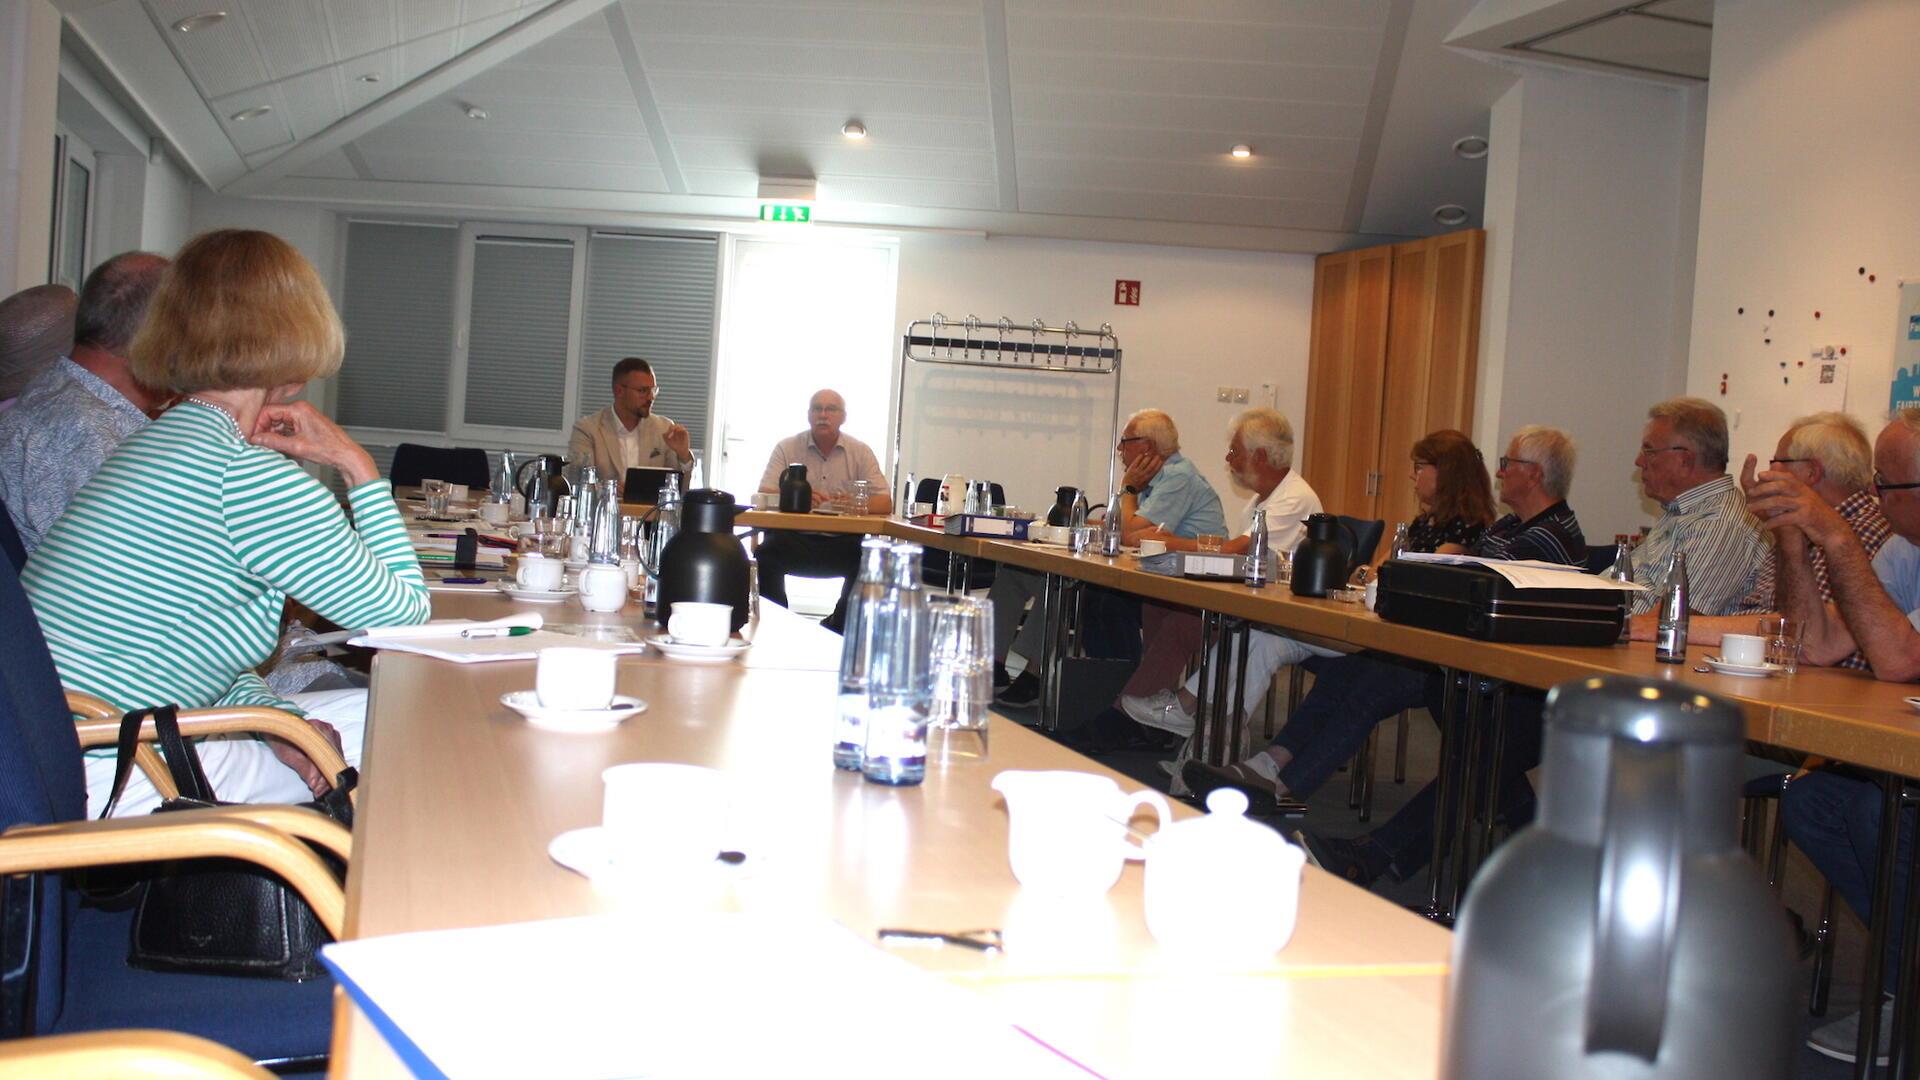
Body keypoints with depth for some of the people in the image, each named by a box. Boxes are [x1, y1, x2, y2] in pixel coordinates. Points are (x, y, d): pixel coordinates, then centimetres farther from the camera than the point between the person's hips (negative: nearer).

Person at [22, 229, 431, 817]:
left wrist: (273, 717, 0)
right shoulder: (250, 476, -17)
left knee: (367, 709, 14)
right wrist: (357, 466, -2)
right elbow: (403, 608, -9)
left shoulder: (152, 442, 13)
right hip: (111, 792, -9)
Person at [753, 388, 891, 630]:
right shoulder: (787, 448, 5)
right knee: (765, 556, -31)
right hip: (795, 538, -1)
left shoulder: (861, 452, 7)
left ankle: (837, 628, -4)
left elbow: (884, 504, 0)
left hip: (842, 542, 1)